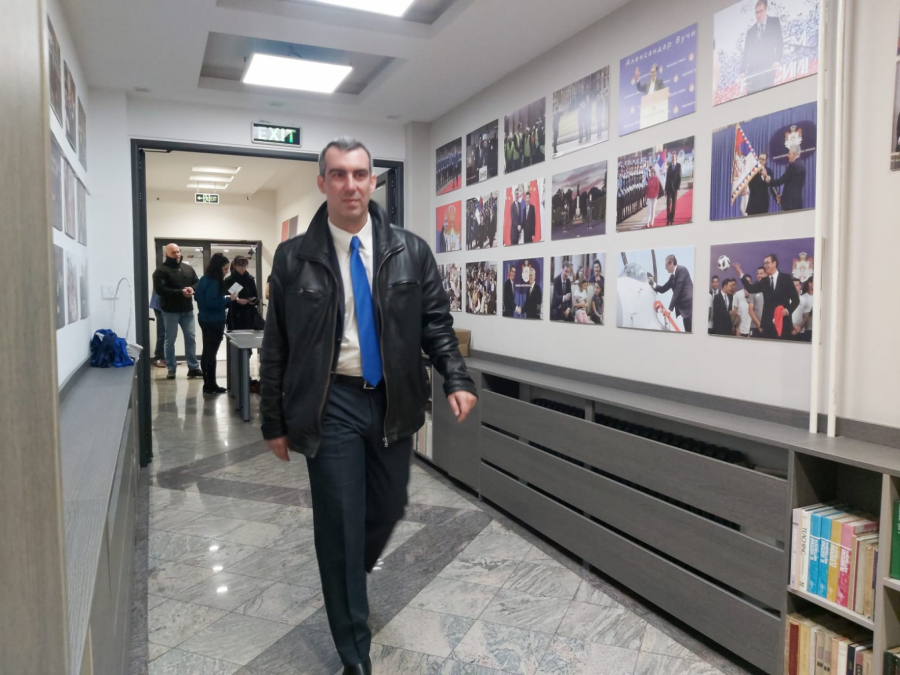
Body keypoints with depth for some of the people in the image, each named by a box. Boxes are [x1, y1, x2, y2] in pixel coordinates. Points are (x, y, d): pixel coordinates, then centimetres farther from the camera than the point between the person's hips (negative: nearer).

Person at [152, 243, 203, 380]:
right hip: (170, 311, -5)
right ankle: (171, 369, 10)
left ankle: (193, 367, 13)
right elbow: (160, 289, -17)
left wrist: (192, 288, -10)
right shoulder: (161, 270, -6)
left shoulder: (188, 268, 12)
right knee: (170, 340, 4)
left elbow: (198, 282, 13)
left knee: (191, 338, 7)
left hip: (187, 310, 5)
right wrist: (180, 292, -21)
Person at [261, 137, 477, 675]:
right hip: (331, 404, -2)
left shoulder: (411, 251, 1)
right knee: (339, 524, 4)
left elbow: (436, 322, 3)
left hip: (393, 400, 2)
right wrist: (275, 421, 3)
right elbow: (276, 346, 2)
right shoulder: (294, 257, -2)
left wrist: (457, 378, -12)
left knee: (389, 508, 14)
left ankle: (354, 575, 50)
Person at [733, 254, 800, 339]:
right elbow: (751, 289, -5)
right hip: (768, 324, 3)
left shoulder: (786, 278, 1)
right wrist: (740, 274, -12)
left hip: (783, 322, -3)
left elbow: (795, 299, 1)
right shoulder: (764, 281, 11)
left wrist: (788, 310, -16)